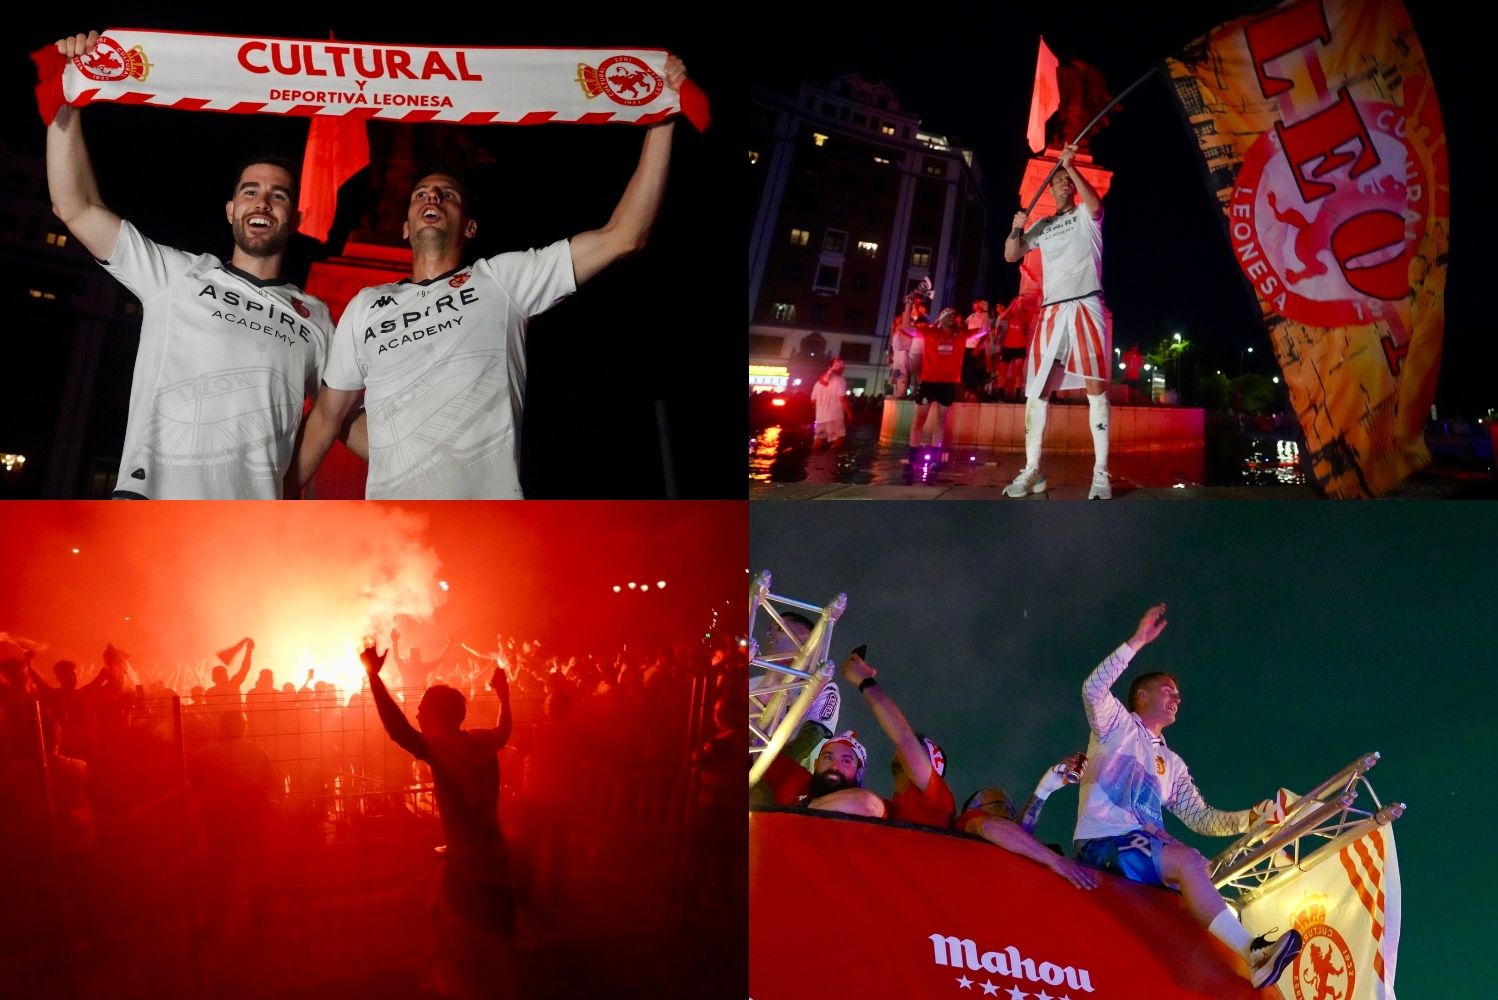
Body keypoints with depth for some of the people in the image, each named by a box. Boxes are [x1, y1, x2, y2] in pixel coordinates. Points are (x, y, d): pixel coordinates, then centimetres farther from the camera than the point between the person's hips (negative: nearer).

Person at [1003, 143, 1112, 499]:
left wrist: (1070, 166, -16)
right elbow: (1011, 256, 17)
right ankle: (1032, 471, 1)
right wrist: (1016, 229, -1)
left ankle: (1101, 474, -13)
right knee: (1037, 389, -3)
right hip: (1052, 310, 4)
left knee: (1095, 386, -10)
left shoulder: (1085, 214, 11)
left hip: (1086, 306, -4)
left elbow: (1095, 204, -13)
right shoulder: (1042, 225, 22)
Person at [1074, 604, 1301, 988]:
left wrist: (1251, 817, 1)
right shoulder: (1118, 726, 8)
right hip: (1103, 842, -7)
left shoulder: (1172, 764, 25)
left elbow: (1201, 818, 18)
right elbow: (1093, 689, -13)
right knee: (1188, 862, -29)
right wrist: (1137, 642, -15)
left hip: (1145, 845, 7)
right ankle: (1254, 952, -35)